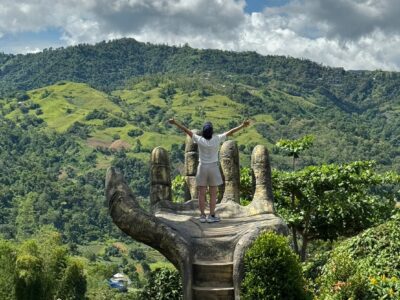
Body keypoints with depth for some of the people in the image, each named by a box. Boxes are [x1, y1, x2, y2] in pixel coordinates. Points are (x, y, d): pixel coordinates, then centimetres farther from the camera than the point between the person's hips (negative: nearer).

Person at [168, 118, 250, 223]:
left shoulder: (199, 140, -13)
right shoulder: (217, 139, -14)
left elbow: (186, 130, -8)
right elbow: (230, 132, -10)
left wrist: (175, 123, -3)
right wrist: (242, 125, -5)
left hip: (202, 168, 1)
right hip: (213, 168, -1)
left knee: (201, 193, 6)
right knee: (213, 194, 4)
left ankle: (202, 216, 7)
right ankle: (211, 216, 4)